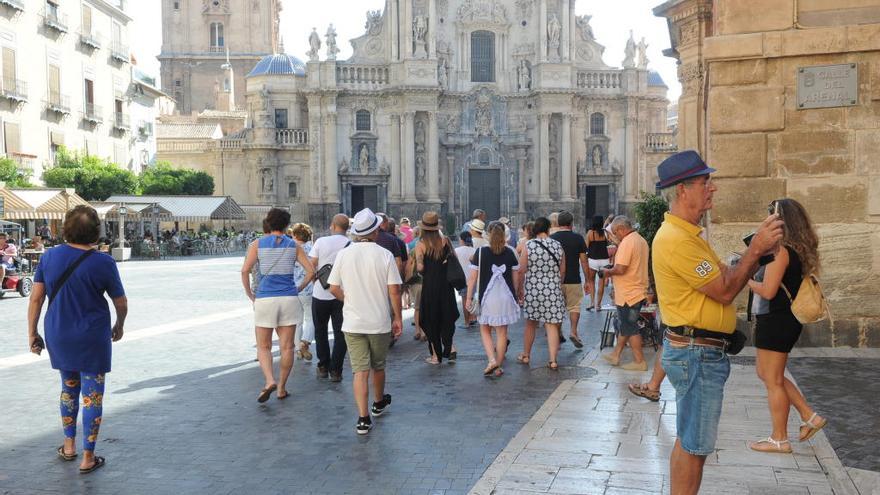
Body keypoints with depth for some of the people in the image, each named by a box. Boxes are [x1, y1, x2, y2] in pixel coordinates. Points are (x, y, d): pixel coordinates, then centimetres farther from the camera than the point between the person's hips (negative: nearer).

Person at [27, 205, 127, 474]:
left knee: (68, 387, 23)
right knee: (92, 395, 5)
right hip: (92, 339, -4)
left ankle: (69, 446, 33)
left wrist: (32, 333, 7)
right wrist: (119, 326, 16)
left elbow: (36, 298, -1)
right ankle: (88, 458, 11)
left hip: (58, 337, 4)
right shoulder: (103, 263, -12)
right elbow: (121, 303, -3)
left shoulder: (49, 257, -3)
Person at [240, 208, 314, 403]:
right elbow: (311, 271, 1)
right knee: (287, 347, 9)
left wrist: (249, 293, 4)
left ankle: (269, 381, -13)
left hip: (264, 299, -1)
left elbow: (245, 270, -8)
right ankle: (281, 388, 12)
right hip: (289, 299, 1)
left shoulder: (257, 244, 2)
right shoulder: (293, 245, 5)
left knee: (263, 346, 8)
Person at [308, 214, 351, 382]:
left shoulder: (321, 242, -7)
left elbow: (310, 266, -5)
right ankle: (336, 370, 4)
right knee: (340, 334, 7)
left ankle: (323, 367, 22)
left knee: (320, 332, 17)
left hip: (321, 294, 0)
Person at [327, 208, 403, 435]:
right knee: (378, 366, 19)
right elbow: (394, 291, -10)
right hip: (380, 322, 0)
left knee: (360, 371, 2)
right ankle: (379, 403, 41)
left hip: (352, 322, 1)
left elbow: (334, 289, 1)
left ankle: (363, 419, -5)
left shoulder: (343, 254, -4)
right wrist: (397, 318, 1)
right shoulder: (385, 255, -9)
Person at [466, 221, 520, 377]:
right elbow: (516, 277, 4)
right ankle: (498, 367, 15)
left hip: (487, 298, -1)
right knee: (502, 332, 9)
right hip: (506, 297, 2)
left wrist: (469, 297, 2)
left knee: (485, 330, 15)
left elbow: (473, 277, -6)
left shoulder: (480, 252, -6)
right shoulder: (510, 252, 0)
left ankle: (492, 360, -2)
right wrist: (515, 294, 17)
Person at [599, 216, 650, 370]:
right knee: (625, 325, 17)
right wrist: (612, 272, 13)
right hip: (638, 292, 10)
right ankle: (615, 355, 27)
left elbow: (620, 269, -27)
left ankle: (640, 362, 7)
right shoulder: (641, 240, 11)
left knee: (630, 328, 1)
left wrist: (607, 272, -8)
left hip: (628, 294, -10)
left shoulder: (627, 242, -20)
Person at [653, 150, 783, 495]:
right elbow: (725, 291, -19)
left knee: (691, 441, 19)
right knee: (694, 445, -1)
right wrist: (756, 248, -14)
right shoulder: (676, 239, -20)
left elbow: (727, 278, 13)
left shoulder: (687, 234, 15)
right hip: (696, 353, -11)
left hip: (702, 350, 11)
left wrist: (758, 250, 1)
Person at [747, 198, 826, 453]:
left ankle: (779, 439, 14)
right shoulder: (798, 250, 10)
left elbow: (768, 291, -23)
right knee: (766, 373, 21)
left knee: (773, 381, 2)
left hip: (776, 320, -10)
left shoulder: (780, 250, -19)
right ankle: (809, 416, 22)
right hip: (784, 319, 10)